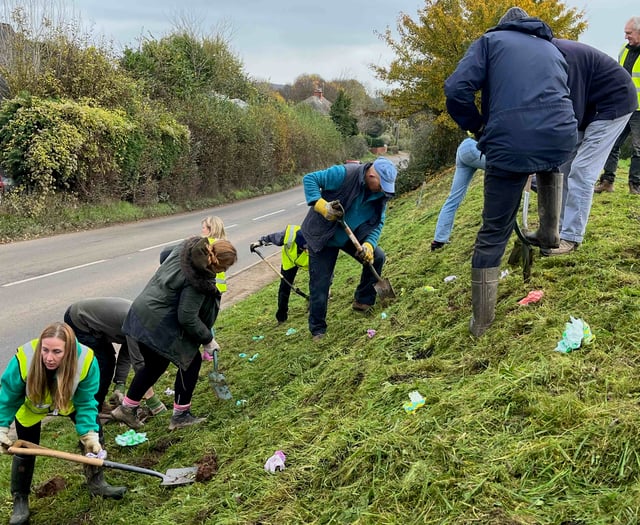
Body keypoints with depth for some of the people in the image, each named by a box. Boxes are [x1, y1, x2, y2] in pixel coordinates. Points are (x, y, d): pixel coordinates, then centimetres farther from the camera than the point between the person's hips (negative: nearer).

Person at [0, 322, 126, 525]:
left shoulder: (86, 361, -40)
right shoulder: (23, 360, -42)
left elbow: (85, 402, -26)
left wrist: (89, 433, -31)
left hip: (69, 402, 2)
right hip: (31, 406, -1)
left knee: (94, 433, 0)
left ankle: (96, 483, 21)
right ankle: (20, 500, 22)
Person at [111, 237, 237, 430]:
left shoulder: (186, 248, -2)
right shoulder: (198, 280, -26)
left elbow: (164, 254, 21)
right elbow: (187, 318, -22)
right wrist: (208, 339, -7)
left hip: (142, 313, 9)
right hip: (159, 325, -9)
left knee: (155, 365, 25)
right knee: (191, 361, 9)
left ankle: (127, 408, 36)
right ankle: (180, 415, 17)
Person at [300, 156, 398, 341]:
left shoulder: (381, 194, -9)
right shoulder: (344, 174, -28)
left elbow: (378, 223, -4)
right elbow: (309, 179, -25)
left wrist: (369, 244, -22)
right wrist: (321, 205, -38)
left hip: (351, 236, 6)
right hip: (322, 237, -6)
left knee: (376, 256, -4)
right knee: (320, 285, -3)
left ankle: (364, 301, 16)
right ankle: (317, 330, 16)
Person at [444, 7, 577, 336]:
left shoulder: (490, 40, 15)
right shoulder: (553, 50, 28)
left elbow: (456, 89, -1)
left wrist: (477, 127, 15)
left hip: (509, 146, -3)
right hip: (561, 139, 3)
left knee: (493, 233, 8)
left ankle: (481, 320, 12)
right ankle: (551, 231, 37)